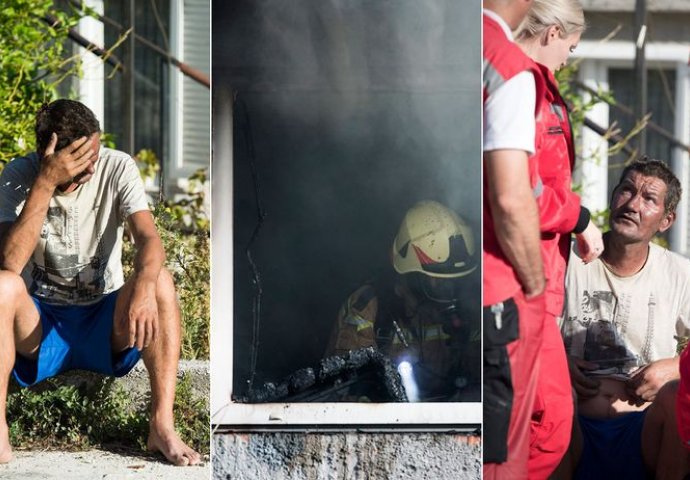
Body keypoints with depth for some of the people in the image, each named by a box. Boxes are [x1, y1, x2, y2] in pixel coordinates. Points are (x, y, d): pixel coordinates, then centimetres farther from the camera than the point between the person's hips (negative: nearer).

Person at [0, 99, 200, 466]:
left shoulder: (116, 168, -8)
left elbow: (148, 239, -21)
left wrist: (144, 285, -44)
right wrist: (46, 184, -32)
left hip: (105, 326, 1)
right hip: (40, 330, -1)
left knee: (159, 280, -28)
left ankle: (162, 426, -29)